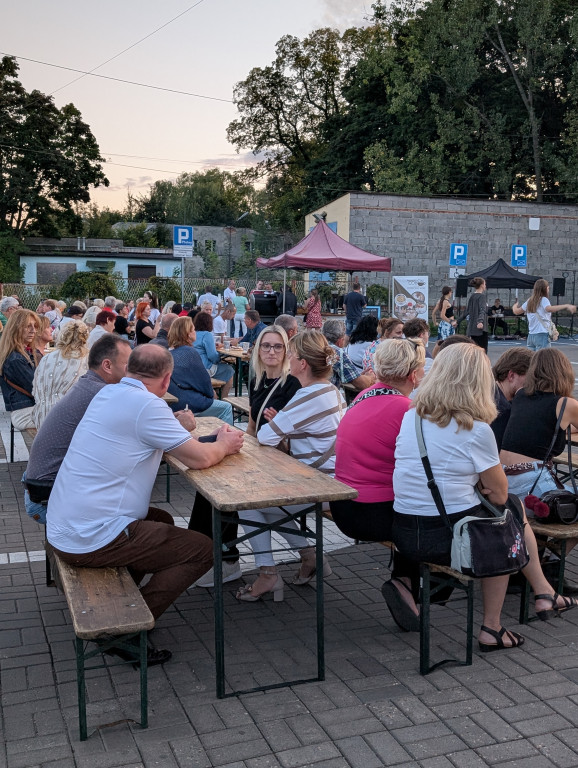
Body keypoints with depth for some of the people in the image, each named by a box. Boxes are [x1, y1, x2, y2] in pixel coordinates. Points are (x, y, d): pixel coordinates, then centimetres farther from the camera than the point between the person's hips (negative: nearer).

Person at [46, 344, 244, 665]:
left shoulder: (108, 393, 9)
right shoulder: (146, 404, -18)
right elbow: (199, 458, -17)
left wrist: (177, 427, 15)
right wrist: (224, 444, 3)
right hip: (92, 540, -9)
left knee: (162, 520, 28)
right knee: (203, 550, -1)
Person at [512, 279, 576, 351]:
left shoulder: (530, 301, 13)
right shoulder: (543, 300, -6)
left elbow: (516, 311, 21)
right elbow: (549, 309, -27)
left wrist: (515, 305, 43)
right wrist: (566, 306, -30)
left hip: (531, 336, 7)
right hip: (542, 335, -7)